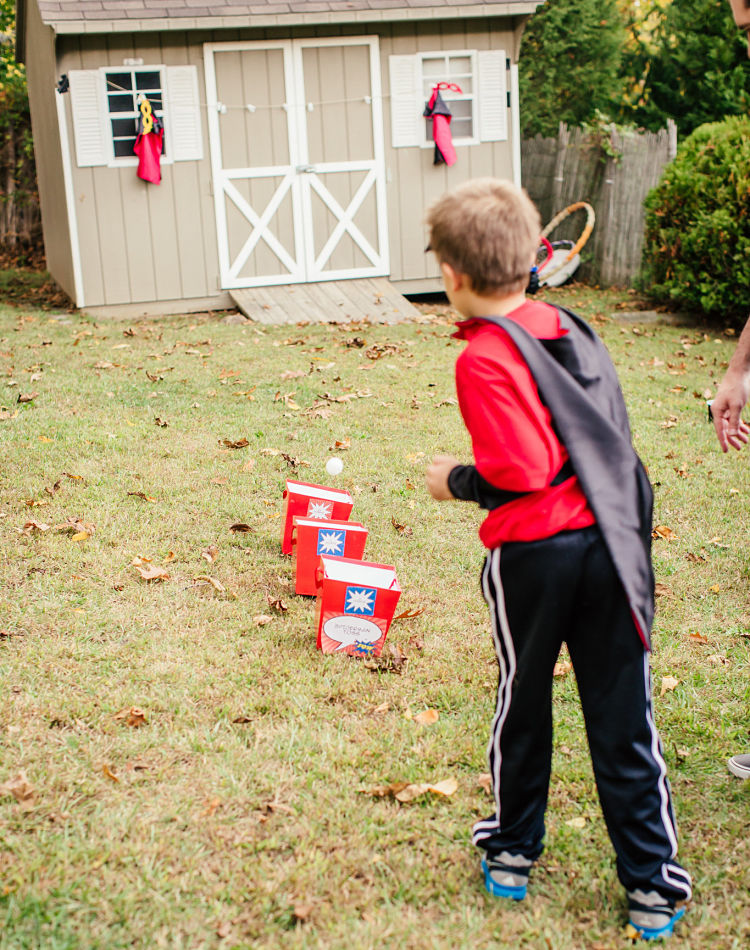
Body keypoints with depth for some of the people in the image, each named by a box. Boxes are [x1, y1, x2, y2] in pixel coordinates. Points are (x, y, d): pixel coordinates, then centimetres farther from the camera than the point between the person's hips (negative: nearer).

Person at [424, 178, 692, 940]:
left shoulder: (484, 357, -14)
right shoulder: (569, 327, 7)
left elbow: (519, 472, -19)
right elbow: (604, 433, 11)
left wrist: (454, 481, -3)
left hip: (531, 552, -5)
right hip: (610, 539, 5)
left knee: (522, 704, 16)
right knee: (621, 713, 10)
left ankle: (512, 853, 34)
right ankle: (652, 886, 18)